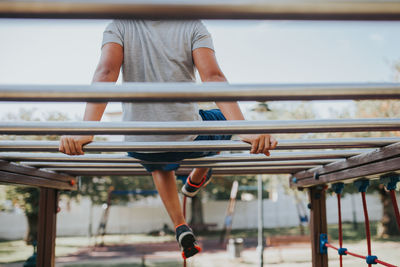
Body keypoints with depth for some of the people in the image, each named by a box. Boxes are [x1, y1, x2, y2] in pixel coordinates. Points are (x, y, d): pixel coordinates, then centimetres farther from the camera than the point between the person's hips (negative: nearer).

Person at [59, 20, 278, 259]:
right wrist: (245, 131, -31)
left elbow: (105, 73, -21)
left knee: (160, 166, 40)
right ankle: (196, 181, 50)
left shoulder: (119, 26, -4)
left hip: (140, 146, 2)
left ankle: (181, 228, 28)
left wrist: (85, 132, -31)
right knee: (222, 119, 33)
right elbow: (213, 77, -23)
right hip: (187, 140, -2)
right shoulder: (192, 26, -8)